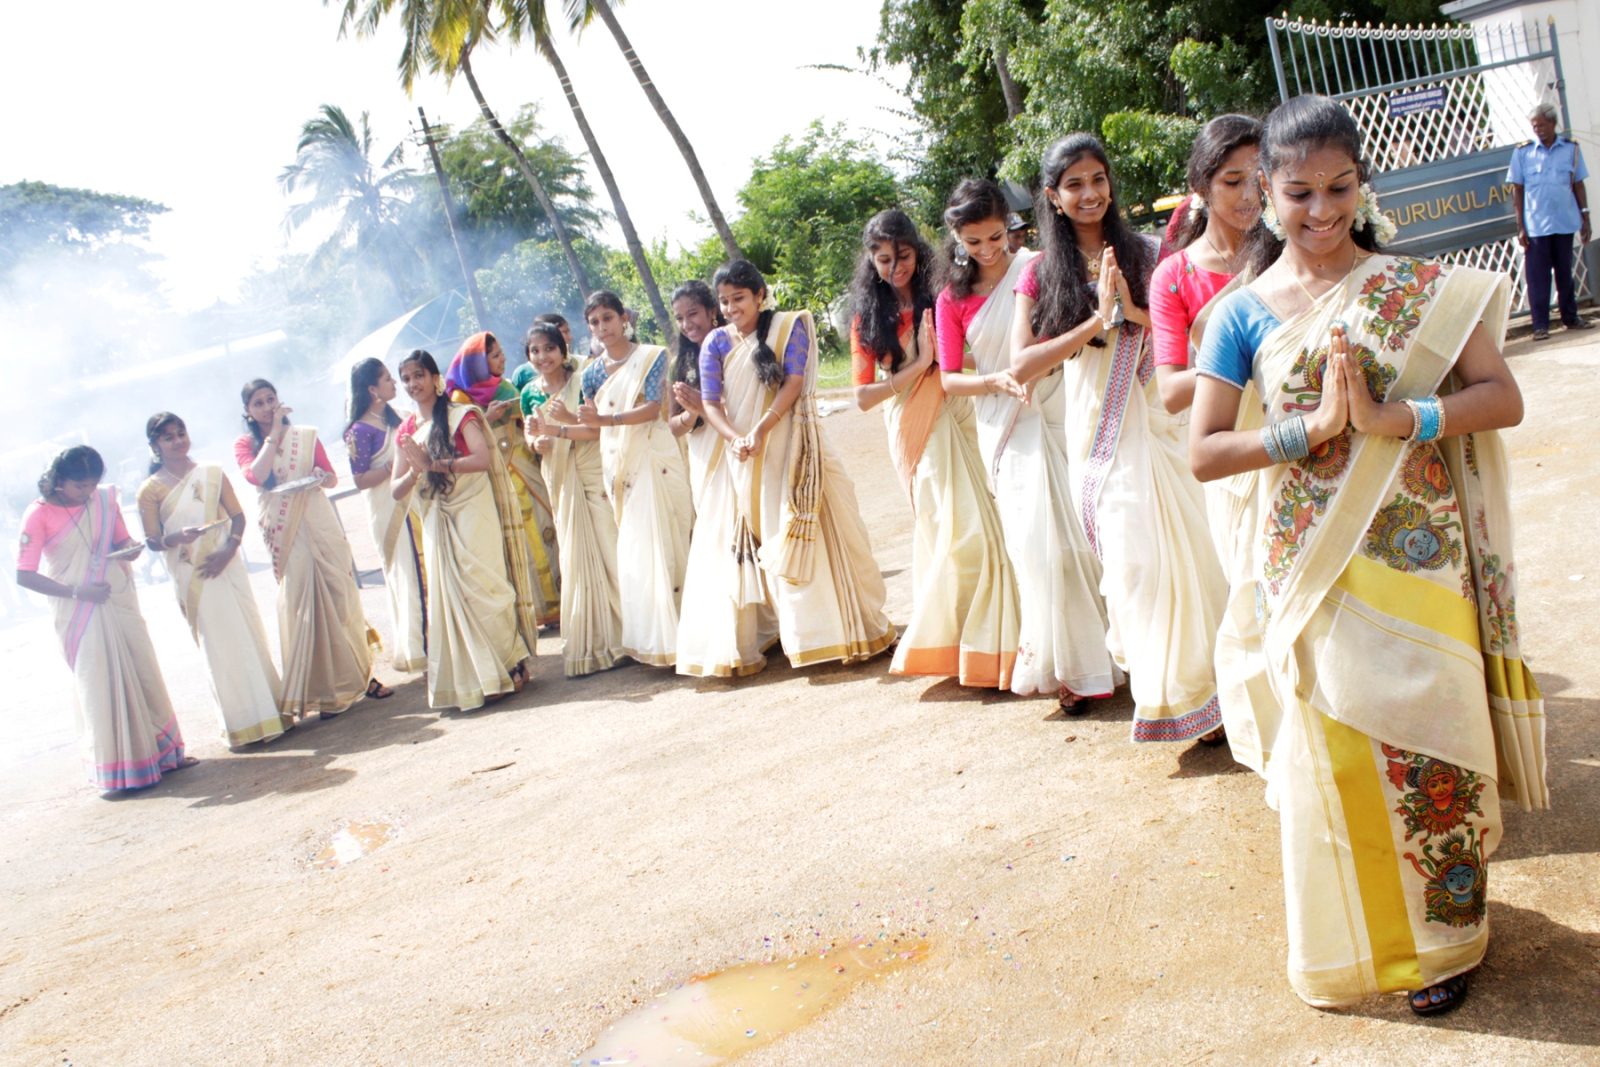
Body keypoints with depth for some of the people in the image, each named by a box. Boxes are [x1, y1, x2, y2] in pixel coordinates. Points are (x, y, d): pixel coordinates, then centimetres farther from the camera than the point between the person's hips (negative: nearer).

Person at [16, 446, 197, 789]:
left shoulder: (105, 499, 1)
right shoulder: (39, 515, -11)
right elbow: (24, 575, -12)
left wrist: (130, 547, -11)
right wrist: (76, 591, -19)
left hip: (120, 601, 5)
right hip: (78, 614, -4)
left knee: (144, 676, 8)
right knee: (101, 686, 0)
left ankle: (162, 751, 22)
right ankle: (116, 767, 12)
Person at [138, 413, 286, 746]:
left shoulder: (212, 473, 5)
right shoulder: (151, 490, -3)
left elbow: (237, 516, 5)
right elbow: (152, 541, -4)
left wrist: (229, 549, -11)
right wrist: (178, 537, -25)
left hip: (227, 565, 3)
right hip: (190, 576, -3)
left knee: (250, 634, 6)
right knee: (218, 644, 0)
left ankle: (270, 709, 18)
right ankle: (242, 722, 7)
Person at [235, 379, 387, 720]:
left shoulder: (305, 436, 11)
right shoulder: (245, 445, 5)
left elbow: (332, 477, 9)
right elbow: (257, 475, -15)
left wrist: (321, 477, -13)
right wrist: (273, 433, -9)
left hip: (319, 522, 2)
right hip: (283, 533, -2)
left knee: (340, 595, 2)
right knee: (300, 604, -3)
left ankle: (360, 674, 13)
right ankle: (322, 690, 0)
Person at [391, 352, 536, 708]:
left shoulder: (461, 414, -3)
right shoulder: (406, 431, 12)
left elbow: (483, 459, -19)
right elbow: (396, 489, 8)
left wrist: (433, 463, -21)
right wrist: (415, 471, -13)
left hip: (473, 512, -5)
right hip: (436, 521, 5)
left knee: (481, 589, -8)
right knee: (448, 597, 1)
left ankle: (511, 665, 6)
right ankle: (469, 679, 9)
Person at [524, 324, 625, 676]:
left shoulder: (582, 382, -5)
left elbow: (600, 429, -12)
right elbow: (535, 442, 14)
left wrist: (561, 427, -21)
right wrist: (537, 441, -9)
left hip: (593, 478, -4)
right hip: (561, 482, 4)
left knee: (608, 551, -4)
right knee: (576, 560, 4)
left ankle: (620, 636, 6)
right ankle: (588, 644, 11)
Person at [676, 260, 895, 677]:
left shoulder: (789, 326, 2)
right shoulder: (716, 342, 8)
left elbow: (794, 382, -9)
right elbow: (711, 402, 1)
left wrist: (761, 430, -19)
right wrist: (735, 438, -18)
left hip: (786, 450, -3)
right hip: (739, 456, 3)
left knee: (798, 534, -2)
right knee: (736, 545, 3)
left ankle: (829, 628, 8)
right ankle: (739, 641, 12)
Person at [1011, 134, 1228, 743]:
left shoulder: (1144, 254, 7)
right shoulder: (1042, 273, 6)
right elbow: (1022, 363, -7)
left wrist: (1133, 311, -15)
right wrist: (1097, 320, -13)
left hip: (1153, 424, 0)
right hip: (1098, 434, 0)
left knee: (1179, 550, 0)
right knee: (1133, 560, 1)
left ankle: (1206, 684, 13)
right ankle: (1161, 688, 14)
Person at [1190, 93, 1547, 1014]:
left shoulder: (1418, 287, 1)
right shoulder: (1245, 313, 0)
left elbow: (1503, 398, -4)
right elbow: (1204, 452, -4)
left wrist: (1389, 418, -19)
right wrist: (1312, 426, -16)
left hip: (1421, 552, 0)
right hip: (1315, 564, 0)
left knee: (1430, 742, 6)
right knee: (1336, 750, 7)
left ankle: (1444, 935, 30)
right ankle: (1357, 940, 30)